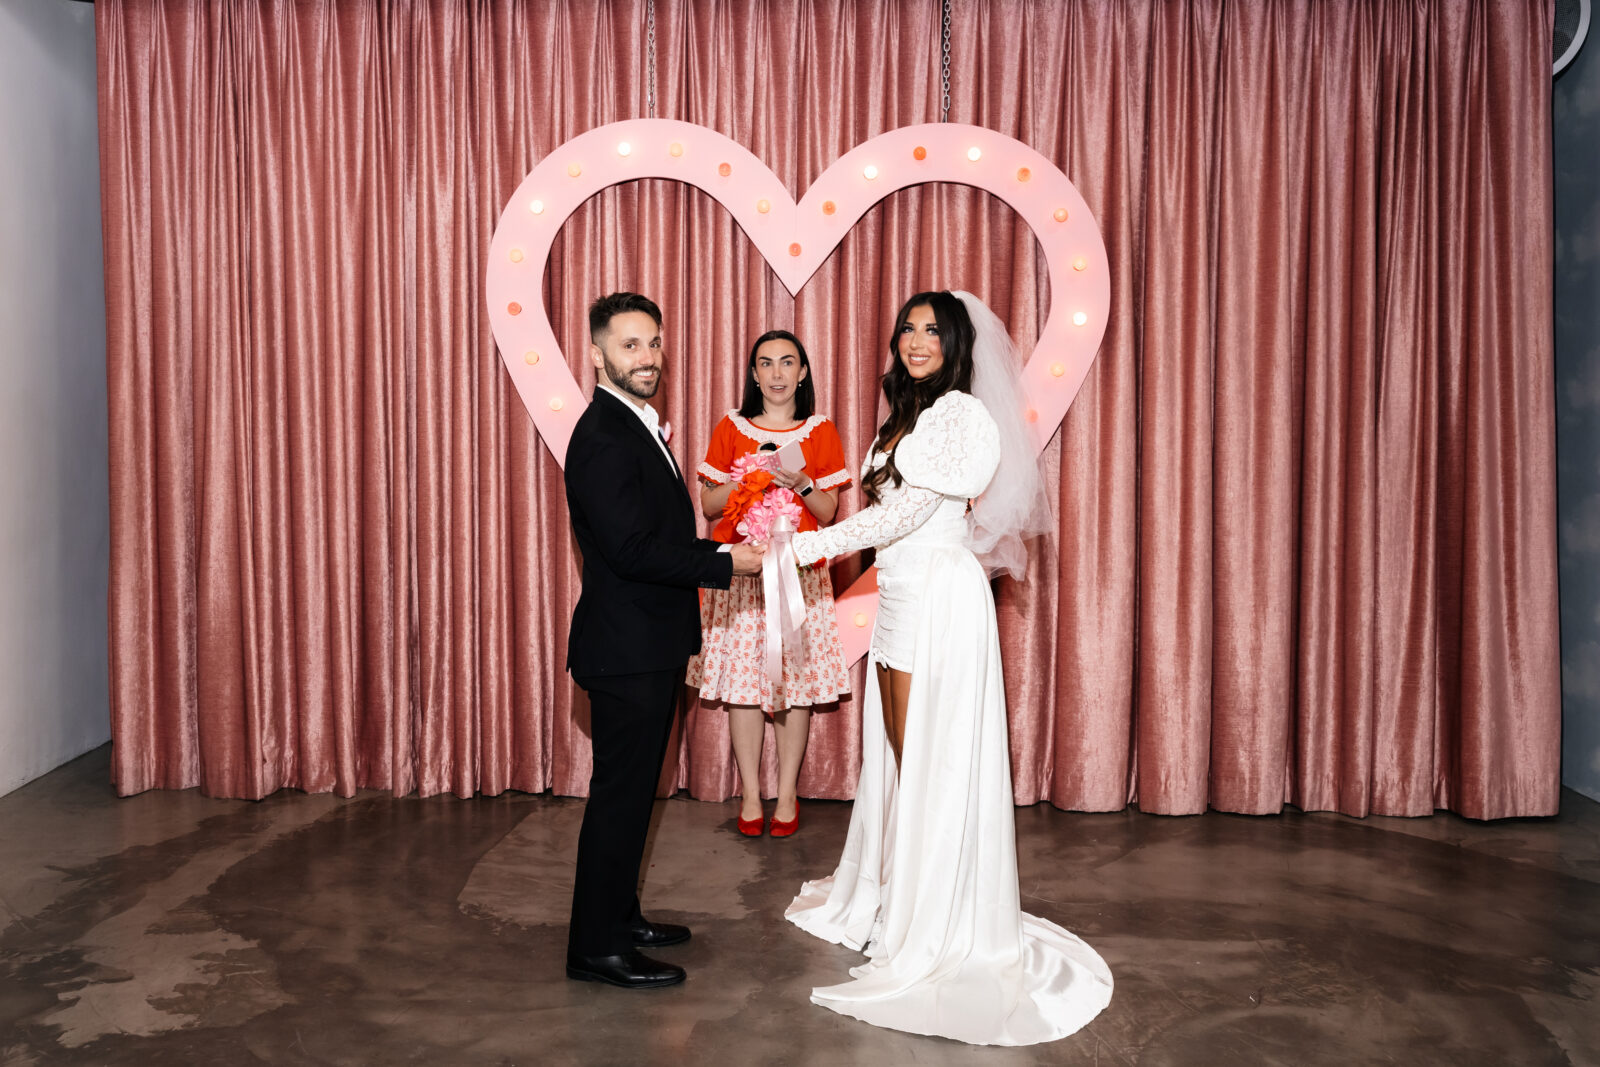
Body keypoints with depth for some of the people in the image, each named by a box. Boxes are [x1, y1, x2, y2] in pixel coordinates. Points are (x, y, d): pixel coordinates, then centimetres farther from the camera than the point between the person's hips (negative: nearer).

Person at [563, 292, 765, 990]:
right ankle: (597, 948, 14)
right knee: (620, 795, 0)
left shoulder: (635, 427, 14)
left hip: (647, 647, 10)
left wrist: (712, 558, 7)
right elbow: (632, 548, -25)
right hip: (627, 650, -10)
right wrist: (726, 562, -18)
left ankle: (619, 918, 34)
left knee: (631, 790, 19)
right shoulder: (603, 438, -19)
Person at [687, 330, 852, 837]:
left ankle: (787, 794, 14)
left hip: (800, 574, 0)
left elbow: (829, 513, 5)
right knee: (742, 681, 1)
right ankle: (750, 794, 14)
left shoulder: (821, 432, 6)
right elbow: (709, 504, 5)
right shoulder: (731, 429, 6)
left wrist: (801, 483, -14)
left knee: (796, 680, 1)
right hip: (740, 573, 0)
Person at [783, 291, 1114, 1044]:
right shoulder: (907, 416, 18)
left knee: (931, 758, -3)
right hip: (900, 596, 9)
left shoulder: (959, 415, -10)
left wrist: (807, 545, -16)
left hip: (939, 599, -8)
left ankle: (937, 931, 9)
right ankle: (893, 900, 25)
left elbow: (907, 510, -17)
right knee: (896, 752, 12)